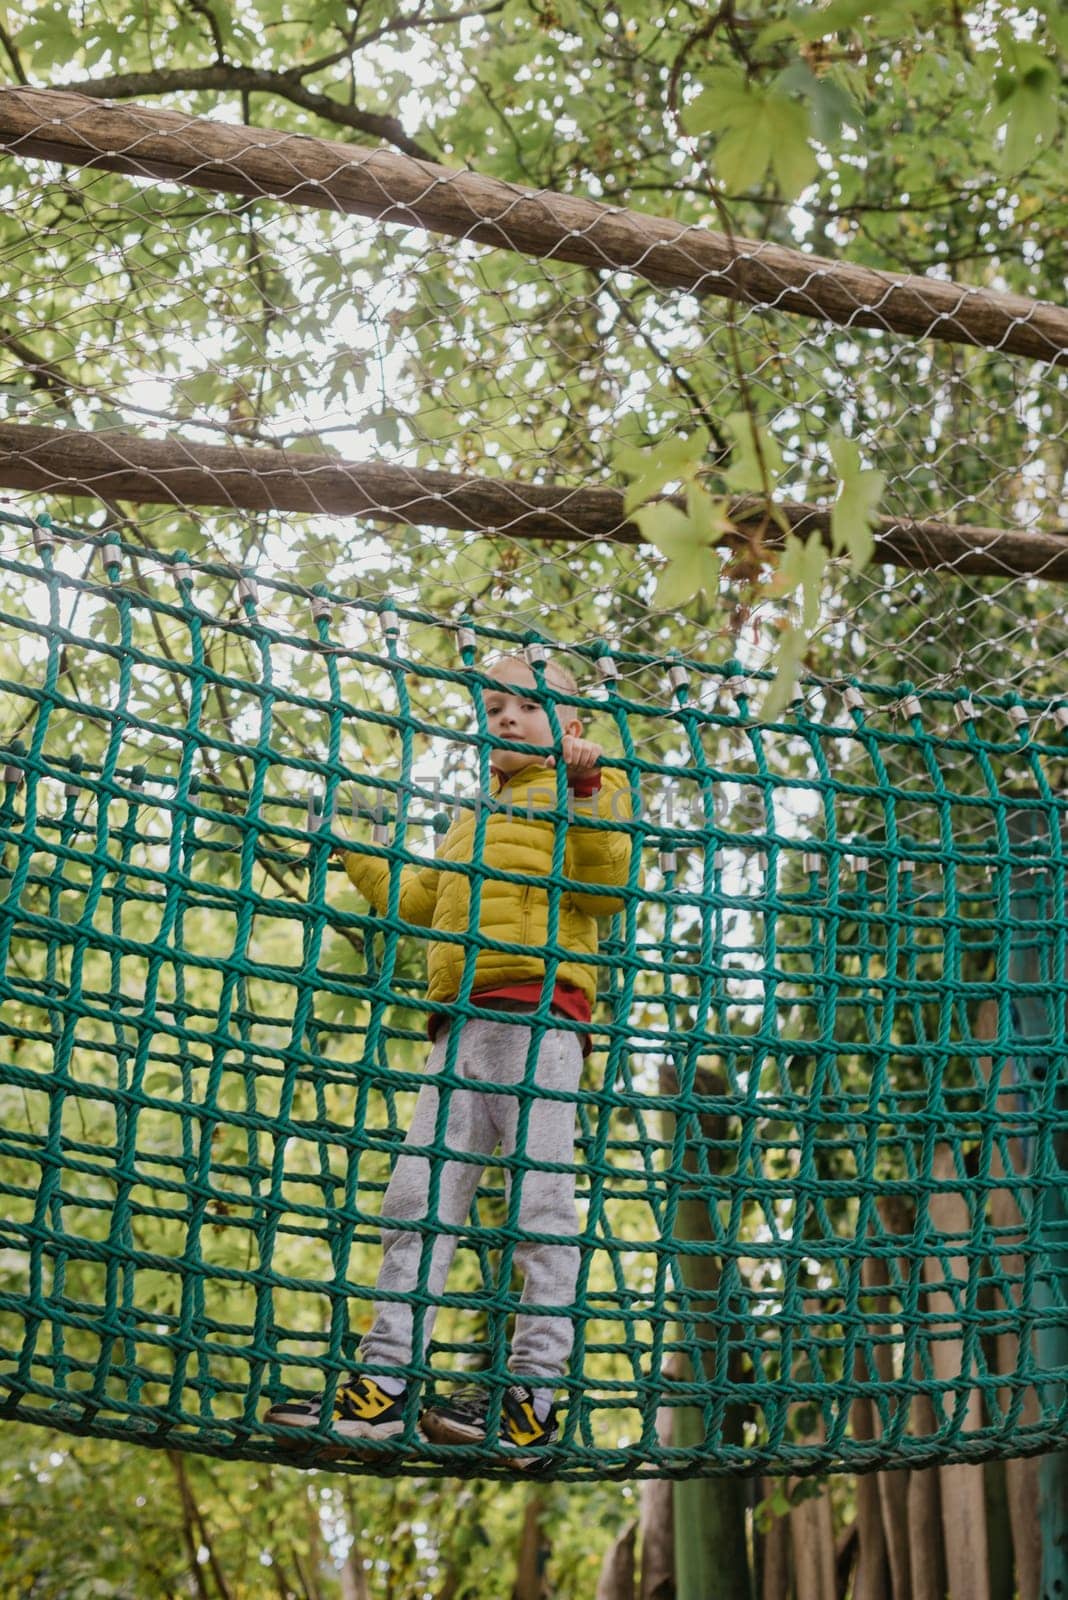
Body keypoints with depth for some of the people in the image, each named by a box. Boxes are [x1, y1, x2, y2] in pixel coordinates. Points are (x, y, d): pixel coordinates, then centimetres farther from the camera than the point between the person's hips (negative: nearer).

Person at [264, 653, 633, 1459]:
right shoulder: (475, 821, 34)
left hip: (539, 1005, -7)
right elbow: (416, 902, 37)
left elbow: (604, 888, -4)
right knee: (420, 1190, 0)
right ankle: (384, 1382, -1)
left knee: (541, 1192, -11)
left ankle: (534, 1396, -14)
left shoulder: (585, 790, 12)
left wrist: (587, 785, -11)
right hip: (461, 1019, 7)